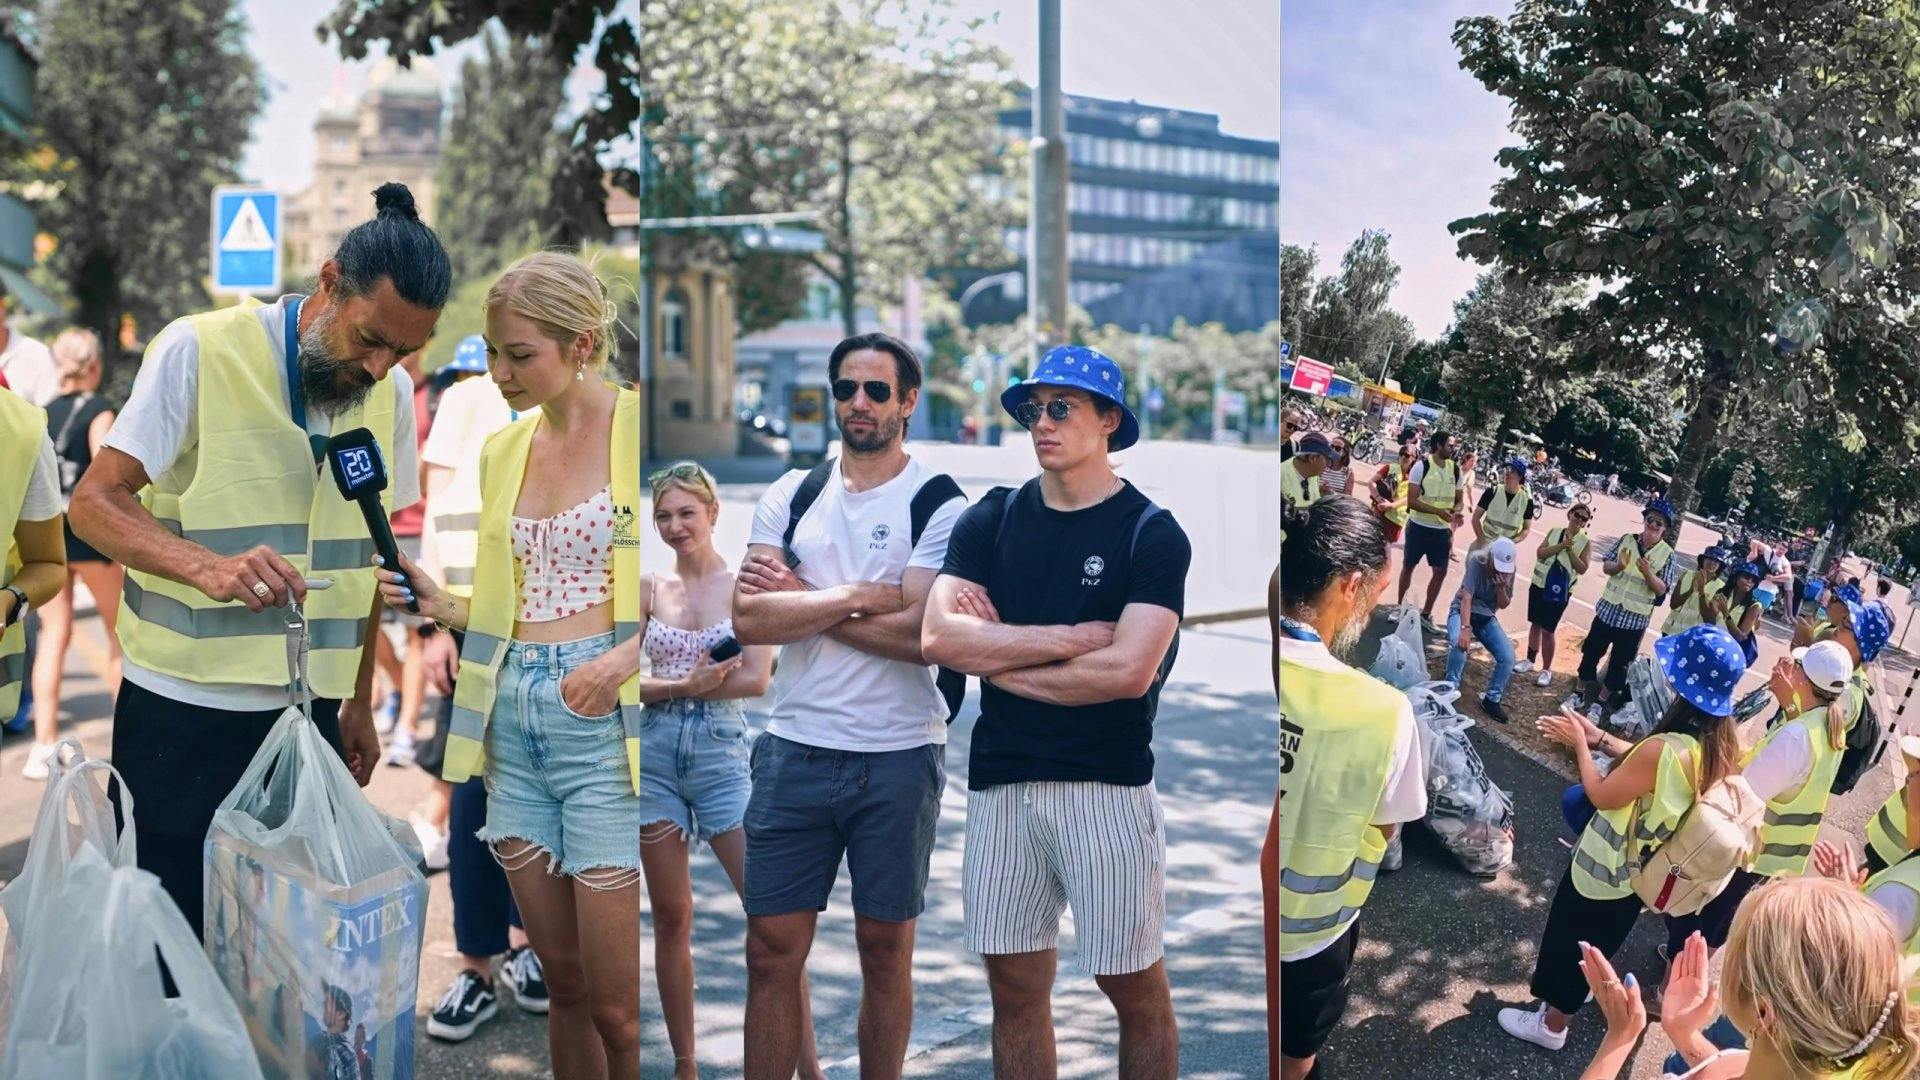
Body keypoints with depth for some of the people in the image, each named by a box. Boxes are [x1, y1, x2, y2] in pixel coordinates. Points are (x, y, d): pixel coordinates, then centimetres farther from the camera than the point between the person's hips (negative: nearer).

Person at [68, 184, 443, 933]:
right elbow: (93, 502, -13)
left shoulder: (392, 394, 5)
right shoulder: (200, 351, -10)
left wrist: (360, 702, 14)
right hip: (182, 710, -4)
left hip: (310, 710, 4)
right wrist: (209, 567, -31)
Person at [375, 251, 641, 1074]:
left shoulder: (635, 428, -6)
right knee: (563, 983, 13)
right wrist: (443, 606, 4)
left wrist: (624, 658, -23)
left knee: (619, 1009, -3)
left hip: (605, 721, -6)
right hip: (514, 718, 6)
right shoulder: (503, 451, 14)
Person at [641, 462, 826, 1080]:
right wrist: (687, 684, -14)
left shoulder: (745, 584, 1)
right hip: (655, 754, 3)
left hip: (721, 752, -3)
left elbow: (757, 680, -10)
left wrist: (667, 684, -7)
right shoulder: (650, 588, 9)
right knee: (671, 917, 7)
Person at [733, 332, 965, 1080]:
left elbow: (922, 633, -17)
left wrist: (800, 600, -9)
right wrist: (858, 597, -12)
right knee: (772, 952, 5)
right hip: (795, 748, 3)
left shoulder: (938, 504, -3)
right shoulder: (790, 496, 8)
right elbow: (749, 619, -5)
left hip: (897, 757, -3)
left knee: (886, 950, 10)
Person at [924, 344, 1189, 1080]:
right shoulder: (990, 522, 7)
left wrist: (997, 655, -6)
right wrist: (1071, 638, -11)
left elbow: (1128, 671, -15)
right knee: (1016, 988, 11)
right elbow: (939, 637, -7)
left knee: (1136, 990, 4)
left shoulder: (1152, 534, -3)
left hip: (1108, 784, -3)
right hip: (1002, 783, 4)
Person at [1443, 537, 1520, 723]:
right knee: (1460, 643, -37)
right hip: (1462, 610, -5)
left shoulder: (1508, 571, -8)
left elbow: (1504, 605, -2)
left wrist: (1502, 587, -24)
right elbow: (1466, 598, -31)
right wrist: (1465, 628, -43)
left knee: (1508, 657, -15)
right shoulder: (1477, 562, -22)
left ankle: (1491, 699, 5)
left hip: (1487, 617, 5)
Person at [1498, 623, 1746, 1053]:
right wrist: (1600, 738, 2)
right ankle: (1564, 1000, 53)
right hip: (1647, 870, 7)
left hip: (1607, 869, -7)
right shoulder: (1723, 742, -14)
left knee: (1572, 941, 18)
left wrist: (1580, 744, -10)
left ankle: (1551, 1025, 38)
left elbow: (1601, 795, -23)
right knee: (1595, 943, 30)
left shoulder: (1666, 749, -38)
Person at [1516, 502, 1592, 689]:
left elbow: (1582, 569, -10)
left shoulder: (1585, 542, -4)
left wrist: (1570, 550, -17)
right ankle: (1530, 660, 28)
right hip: (1539, 584, 4)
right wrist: (1561, 545, -17)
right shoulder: (1554, 532, 4)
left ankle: (1547, 670, 6)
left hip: (1560, 590, -3)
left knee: (1547, 630, -4)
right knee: (1535, 623, 13)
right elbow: (1540, 553, -7)